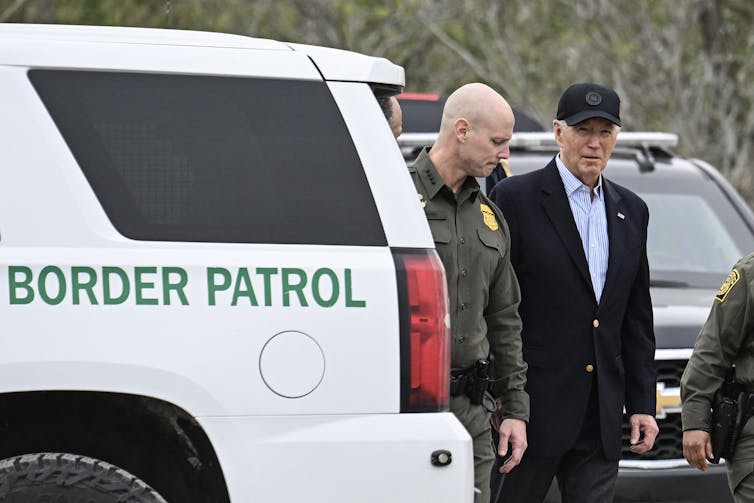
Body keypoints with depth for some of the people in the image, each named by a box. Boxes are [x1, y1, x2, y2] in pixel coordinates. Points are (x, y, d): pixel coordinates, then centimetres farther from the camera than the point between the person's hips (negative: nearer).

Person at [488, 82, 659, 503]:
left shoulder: (631, 211, 14)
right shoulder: (516, 198, -4)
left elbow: (638, 319, 17)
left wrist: (642, 404, 11)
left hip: (601, 420, 5)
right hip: (532, 406, -5)